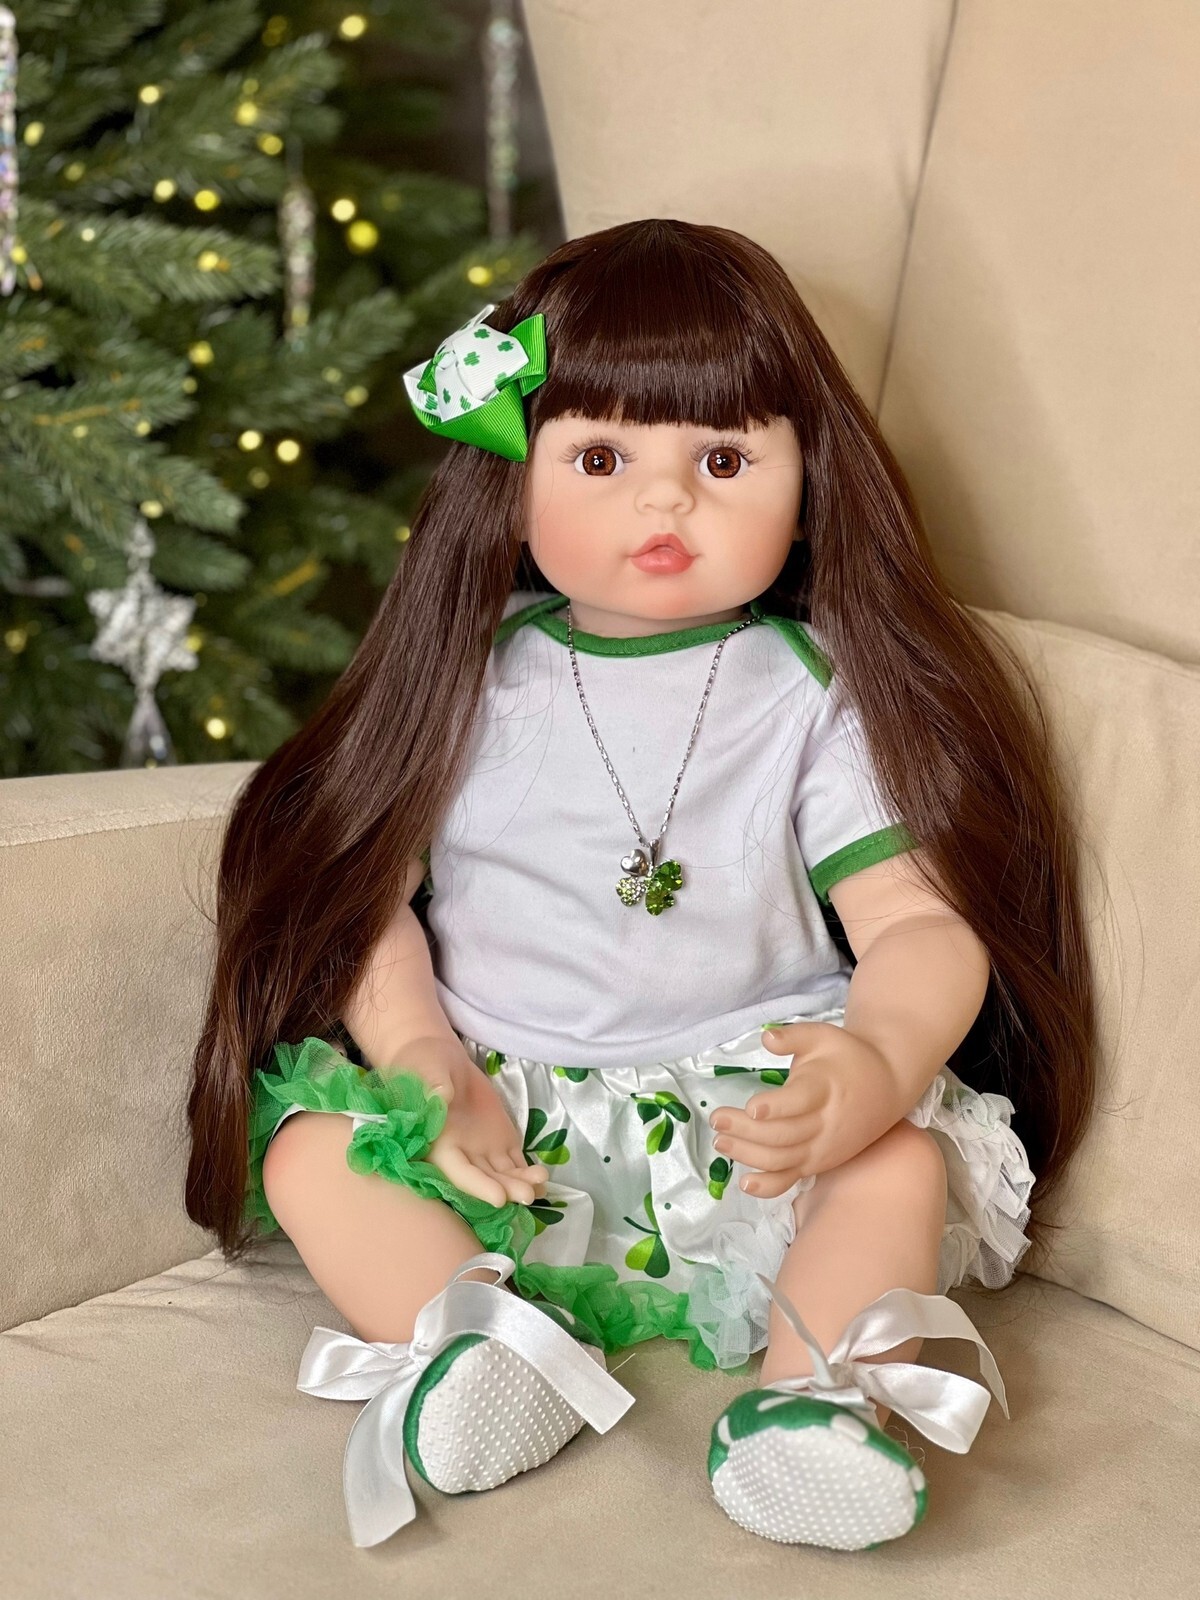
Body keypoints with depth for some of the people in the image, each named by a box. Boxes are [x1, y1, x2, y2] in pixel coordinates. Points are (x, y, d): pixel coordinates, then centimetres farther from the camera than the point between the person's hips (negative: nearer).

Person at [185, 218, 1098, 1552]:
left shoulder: (820, 694, -1)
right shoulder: (469, 680, 4)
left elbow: (922, 922, -8)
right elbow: (365, 886, 3)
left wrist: (880, 1063, -30)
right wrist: (422, 1063, -14)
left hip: (752, 1116, -1)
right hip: (497, 1112, 2)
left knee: (905, 1164, -26)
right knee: (310, 1149, -19)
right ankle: (478, 1342, -37)